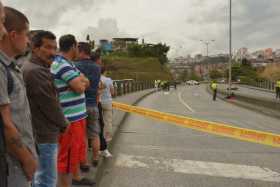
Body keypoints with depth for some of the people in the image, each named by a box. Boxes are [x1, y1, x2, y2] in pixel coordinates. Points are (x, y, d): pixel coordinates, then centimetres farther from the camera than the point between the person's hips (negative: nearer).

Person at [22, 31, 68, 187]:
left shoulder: (32, 68, 14)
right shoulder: (36, 71, -21)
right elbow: (50, 105, -20)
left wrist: (59, 123, 12)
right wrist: (63, 124, -4)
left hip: (39, 132, 11)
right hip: (44, 134, -11)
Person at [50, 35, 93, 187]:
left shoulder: (68, 64, 14)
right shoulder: (62, 64, -18)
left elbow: (86, 83, 14)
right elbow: (80, 88, -22)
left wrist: (80, 81, -6)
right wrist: (81, 81, -3)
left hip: (77, 114, 10)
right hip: (70, 117, -10)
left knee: (77, 149, 23)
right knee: (67, 155, 0)